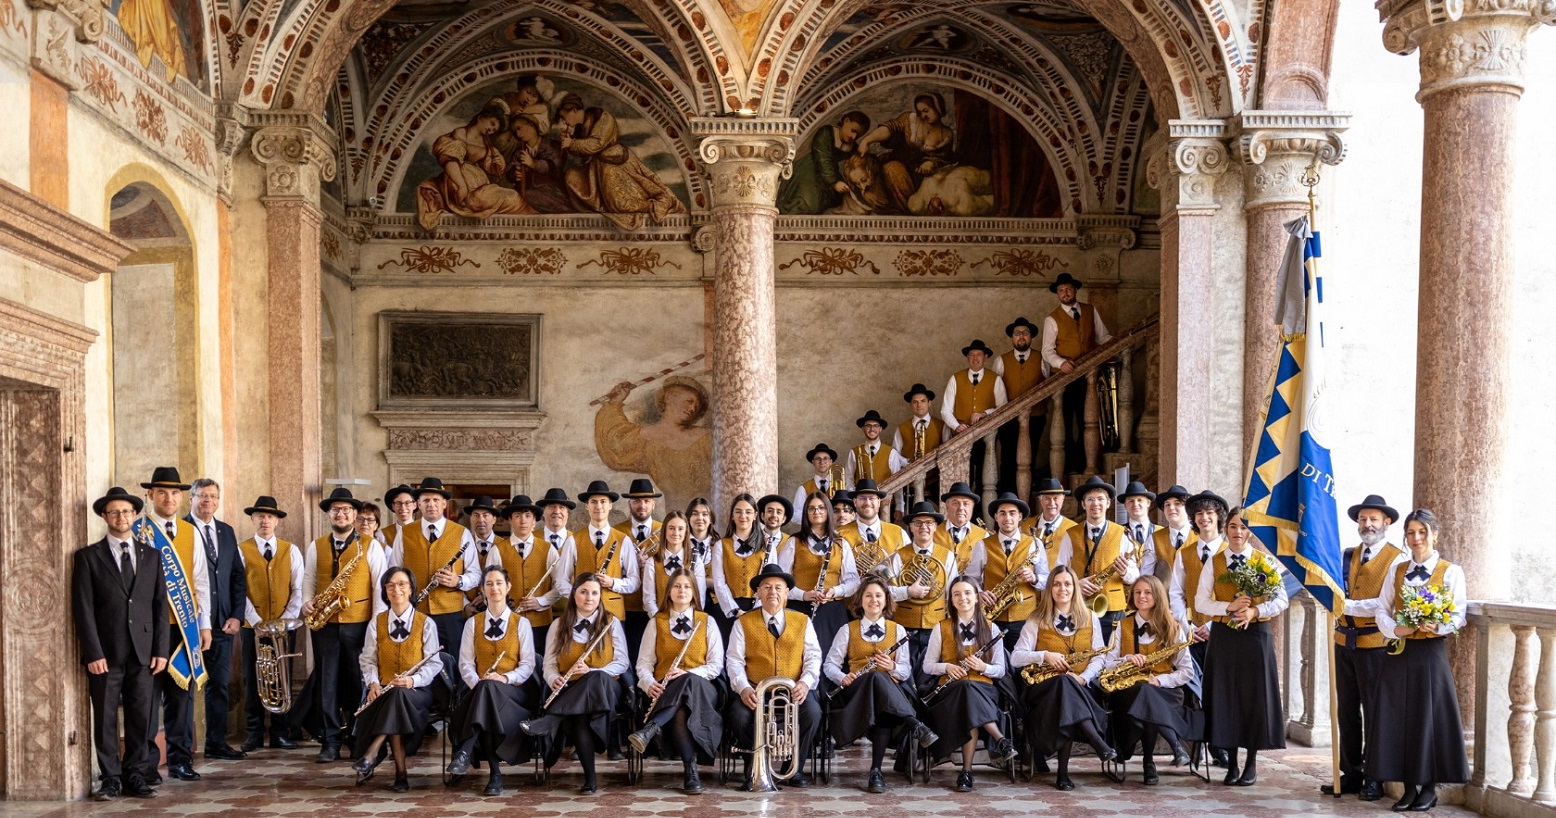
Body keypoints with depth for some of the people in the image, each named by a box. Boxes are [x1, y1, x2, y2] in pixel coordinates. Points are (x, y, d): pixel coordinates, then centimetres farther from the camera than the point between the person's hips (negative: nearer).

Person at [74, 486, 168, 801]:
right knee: (105, 719, 2)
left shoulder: (151, 556, 12)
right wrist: (93, 653, -10)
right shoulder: (88, 557, 3)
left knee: (140, 718, 4)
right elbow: (83, 609, -3)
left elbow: (160, 606, 9)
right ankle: (111, 779, 12)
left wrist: (160, 650, 2)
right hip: (106, 654, -2)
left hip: (142, 653, 2)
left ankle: (135, 777, 13)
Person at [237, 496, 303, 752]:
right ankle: (254, 734, 12)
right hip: (252, 625, -1)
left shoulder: (291, 551, 8)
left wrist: (287, 619, -10)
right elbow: (239, 591, -4)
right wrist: (256, 621, -13)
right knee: (252, 679, 3)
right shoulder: (241, 550, 2)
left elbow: (298, 589, 3)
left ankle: (281, 734, 11)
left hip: (284, 626, 1)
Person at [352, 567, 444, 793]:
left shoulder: (426, 623, 4)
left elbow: (434, 663, -2)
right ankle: (400, 770, -31)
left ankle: (372, 753, -35)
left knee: (399, 695, -37)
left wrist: (413, 680, -21)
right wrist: (372, 683, -12)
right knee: (394, 699, -35)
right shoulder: (376, 623, 12)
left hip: (417, 692, -1)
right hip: (384, 691, 1)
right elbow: (368, 660, 9)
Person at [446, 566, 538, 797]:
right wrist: (477, 683, -15)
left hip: (513, 691, -1)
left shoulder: (521, 623, 9)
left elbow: (528, 664, 2)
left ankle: (465, 753, -44)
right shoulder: (473, 623, 14)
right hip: (480, 691, 1)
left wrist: (505, 677, -18)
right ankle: (495, 773, -38)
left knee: (488, 688, -38)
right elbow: (465, 662, 6)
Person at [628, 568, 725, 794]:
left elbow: (716, 665, 3)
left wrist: (686, 673, -16)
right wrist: (649, 684, -17)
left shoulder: (707, 622, 11)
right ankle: (690, 768, -43)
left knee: (689, 683, -42)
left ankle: (650, 729, -52)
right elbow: (644, 663, 8)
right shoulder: (656, 623, 14)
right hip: (665, 690, 1)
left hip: (700, 688, -1)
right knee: (680, 709, -40)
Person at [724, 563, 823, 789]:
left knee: (813, 712, -30)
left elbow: (813, 657, 5)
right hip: (755, 690, -1)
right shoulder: (743, 623, 9)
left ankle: (796, 769, -7)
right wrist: (743, 688, -18)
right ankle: (753, 770, -7)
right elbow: (734, 660, 0)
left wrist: (805, 682, -16)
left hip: (793, 691, 1)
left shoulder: (802, 621, 13)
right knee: (739, 716, -32)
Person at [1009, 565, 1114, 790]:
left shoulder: (1090, 619, 11)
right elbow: (1015, 658, -2)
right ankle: (1099, 744, -46)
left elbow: (1097, 658, 6)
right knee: (1064, 683, -37)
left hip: (1080, 688, 1)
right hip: (1045, 687, -1)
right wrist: (1045, 655, -17)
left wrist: (1083, 678, -13)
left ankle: (1063, 771, -32)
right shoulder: (1037, 620, 5)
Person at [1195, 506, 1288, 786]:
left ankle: (1252, 763, 15)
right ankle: (1232, 764, 13)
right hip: (1223, 635, 1)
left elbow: (1282, 600, 0)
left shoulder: (1265, 561, 3)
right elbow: (1200, 602, 1)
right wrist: (1229, 607, -15)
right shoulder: (1214, 562, 6)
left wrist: (1255, 611, -16)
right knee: (1225, 695, 2)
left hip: (1255, 634, -1)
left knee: (1255, 696, 1)